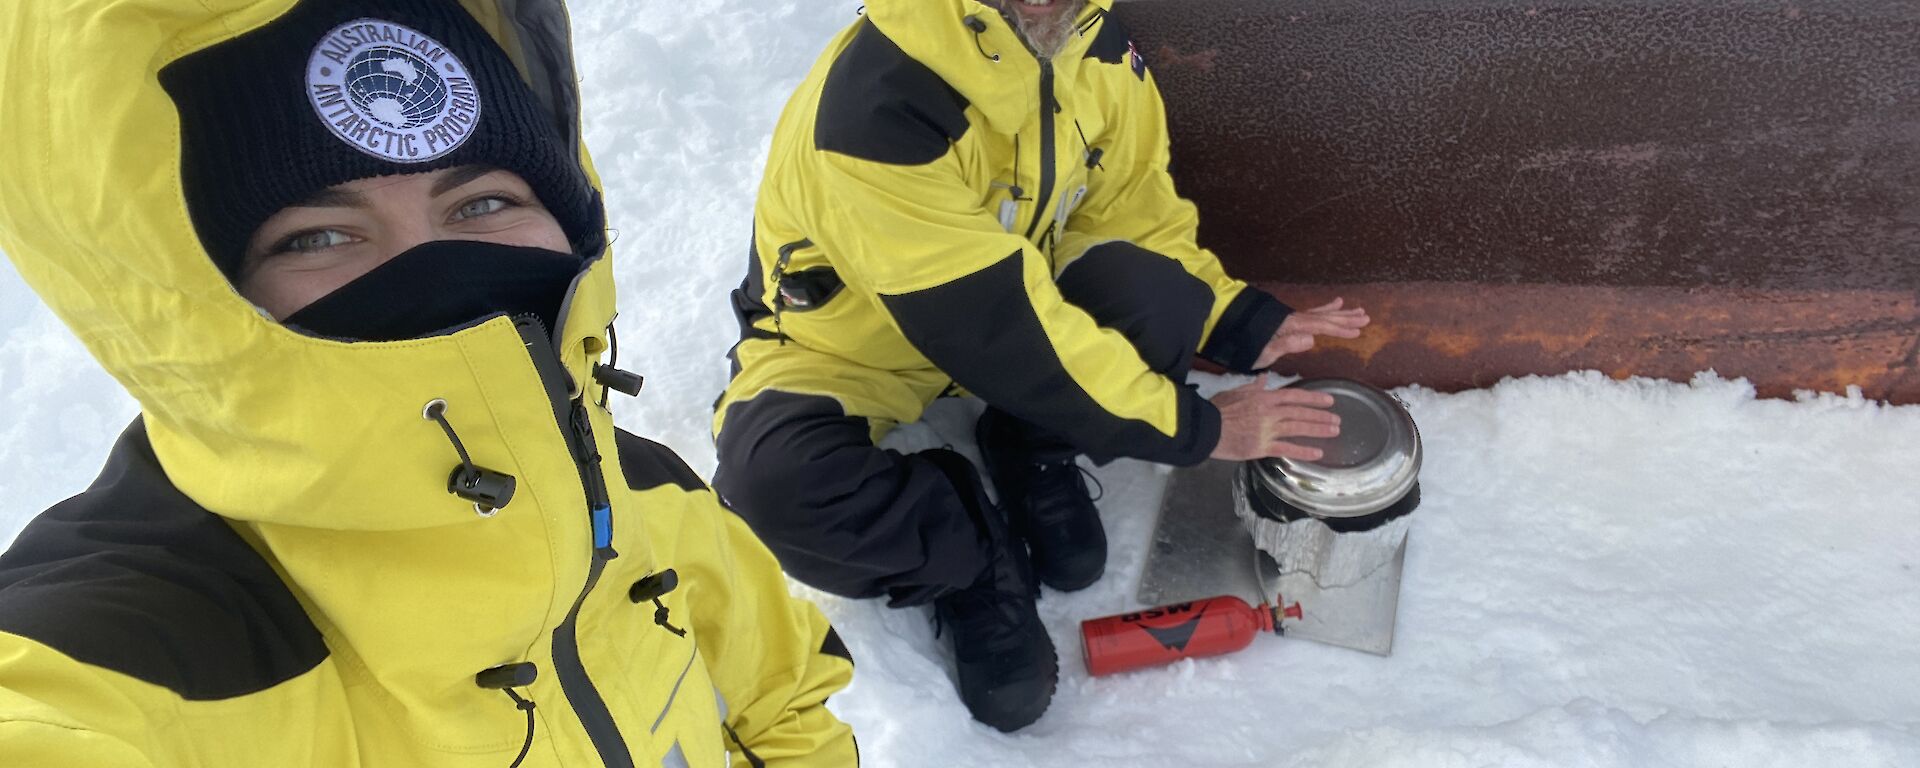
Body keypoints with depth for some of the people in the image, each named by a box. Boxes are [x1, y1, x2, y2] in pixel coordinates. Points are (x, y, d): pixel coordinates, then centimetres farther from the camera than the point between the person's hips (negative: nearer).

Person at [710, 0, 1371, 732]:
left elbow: (1136, 213, 0)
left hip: (1015, 292, 5)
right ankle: (978, 558, -6)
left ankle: (1032, 454, 2)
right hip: (854, 341, -4)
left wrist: (1238, 321, -14)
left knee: (1156, 293, -26)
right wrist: (1194, 426, -28)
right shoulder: (874, 103, -36)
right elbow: (1004, 330, -34)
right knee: (774, 479, -35)